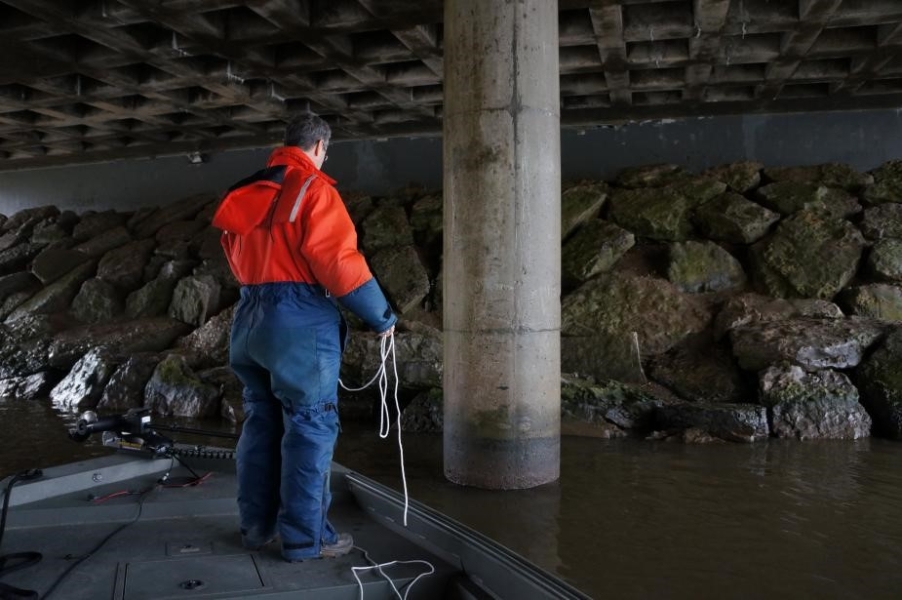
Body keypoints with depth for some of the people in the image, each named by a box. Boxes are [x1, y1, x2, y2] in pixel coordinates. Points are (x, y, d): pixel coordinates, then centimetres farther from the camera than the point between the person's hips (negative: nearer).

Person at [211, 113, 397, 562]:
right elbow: (338, 261, -16)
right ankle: (305, 536, 4)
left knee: (262, 421, 15)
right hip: (301, 320, -8)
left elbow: (238, 260, 17)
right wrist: (381, 316, -8)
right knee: (310, 426, -1)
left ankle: (256, 524, 25)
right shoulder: (314, 189, -8)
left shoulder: (249, 193, 15)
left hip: (250, 317, 8)